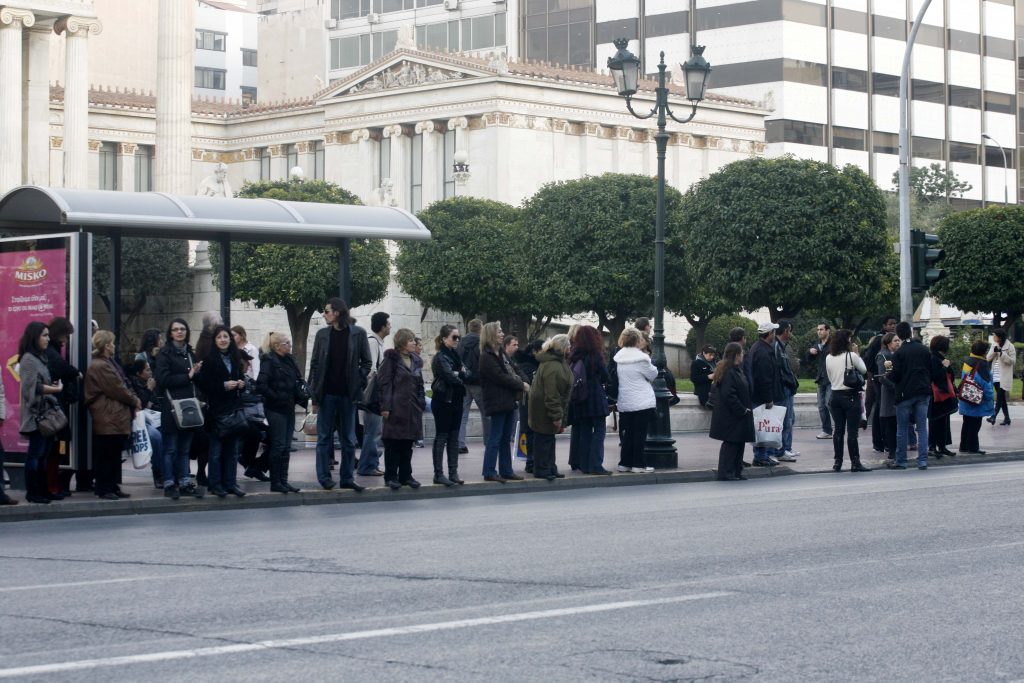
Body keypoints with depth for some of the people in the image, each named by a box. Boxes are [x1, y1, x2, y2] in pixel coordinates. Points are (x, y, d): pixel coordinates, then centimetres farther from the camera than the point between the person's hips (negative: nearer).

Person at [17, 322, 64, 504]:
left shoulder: (40, 358, 19)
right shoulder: (29, 359, -10)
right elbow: (34, 386, -17)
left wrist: (53, 386, 3)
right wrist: (56, 389, -9)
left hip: (46, 413, 9)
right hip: (36, 414, -9)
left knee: (42, 454, 10)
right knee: (35, 454, -7)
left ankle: (42, 490, 14)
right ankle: (32, 492, -4)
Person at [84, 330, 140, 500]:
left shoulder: (107, 363, 19)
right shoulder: (100, 366, -16)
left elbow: (122, 385, 20)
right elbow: (118, 390, -16)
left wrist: (133, 400, 5)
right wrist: (135, 401, -4)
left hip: (116, 417, 11)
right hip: (108, 419, -11)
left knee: (114, 453, 13)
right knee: (106, 454, -4)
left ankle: (113, 487, 18)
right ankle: (105, 489, 0)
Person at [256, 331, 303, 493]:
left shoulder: (289, 360, 13)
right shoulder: (269, 361, -10)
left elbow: (297, 382, 20)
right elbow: (261, 385, -18)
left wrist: (300, 398, 4)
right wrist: (277, 398, -17)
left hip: (288, 408, 7)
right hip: (275, 409, -7)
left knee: (286, 446, 9)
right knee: (278, 445, -4)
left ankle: (283, 481, 14)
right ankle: (275, 483, 2)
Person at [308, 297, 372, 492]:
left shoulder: (358, 334, 0)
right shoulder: (322, 334, 3)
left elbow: (366, 362, 7)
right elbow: (315, 365, 4)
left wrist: (358, 382, -5)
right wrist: (314, 395, -1)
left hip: (348, 394, 0)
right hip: (327, 394, 0)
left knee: (348, 439, 5)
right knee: (324, 437, 2)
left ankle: (347, 478, 11)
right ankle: (324, 477, 6)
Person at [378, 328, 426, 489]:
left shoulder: (416, 361, 14)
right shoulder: (391, 359, -5)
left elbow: (420, 385, 17)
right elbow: (385, 383, -10)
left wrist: (422, 404, 9)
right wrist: (385, 406, -15)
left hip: (412, 408, 6)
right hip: (396, 408, -6)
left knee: (408, 444, 9)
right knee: (393, 443, -1)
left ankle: (405, 475, 16)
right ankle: (391, 476, 4)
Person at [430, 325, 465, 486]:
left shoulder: (455, 355, 13)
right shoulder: (441, 357, -12)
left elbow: (465, 373, 6)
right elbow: (450, 377, -21)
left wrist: (459, 373, -15)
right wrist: (461, 378, -4)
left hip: (456, 399, 8)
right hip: (443, 400, -8)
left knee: (454, 437, 8)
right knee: (441, 437, -4)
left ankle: (453, 473, 10)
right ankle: (438, 474, -1)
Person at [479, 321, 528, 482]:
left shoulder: (501, 353, 15)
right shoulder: (487, 357, -12)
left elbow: (512, 371, 15)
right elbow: (501, 377, -18)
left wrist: (521, 381, -5)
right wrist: (521, 385, -11)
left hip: (509, 400, 9)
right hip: (498, 401, -9)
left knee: (506, 438, 12)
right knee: (495, 437, -5)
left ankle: (506, 470, 17)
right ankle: (489, 472, -1)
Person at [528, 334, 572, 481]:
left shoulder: (557, 362, 11)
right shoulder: (552, 367, -25)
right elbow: (551, 394, -28)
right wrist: (556, 415, -26)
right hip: (544, 409, -11)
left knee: (549, 438, 16)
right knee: (544, 438, -3)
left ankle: (550, 468, 24)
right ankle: (541, 470, 4)